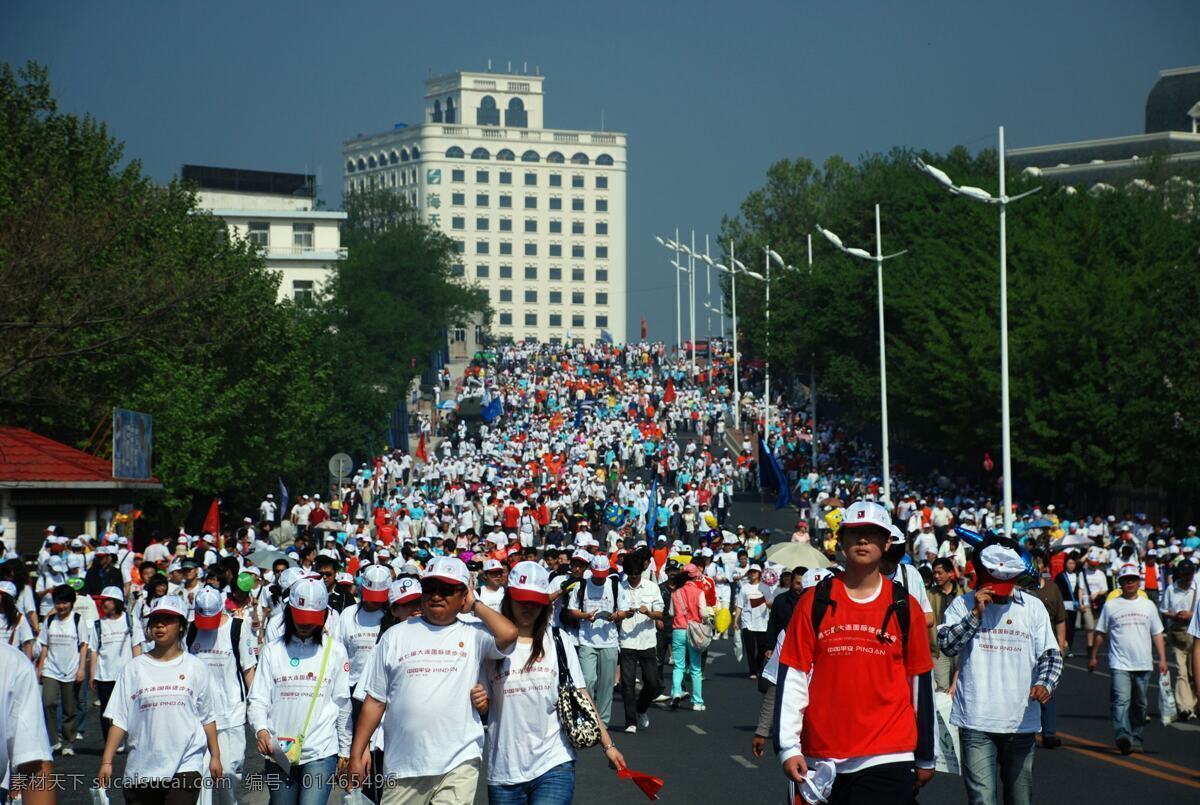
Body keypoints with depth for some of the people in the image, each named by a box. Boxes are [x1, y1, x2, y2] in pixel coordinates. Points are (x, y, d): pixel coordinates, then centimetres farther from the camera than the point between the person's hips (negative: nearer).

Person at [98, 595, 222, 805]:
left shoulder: (194, 667, 4)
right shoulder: (135, 668, 4)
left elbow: (207, 717, 11)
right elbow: (119, 719, 3)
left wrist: (215, 756, 10)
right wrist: (106, 761, -2)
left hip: (186, 765, -2)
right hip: (141, 768, 2)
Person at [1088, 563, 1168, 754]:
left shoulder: (1148, 606, 10)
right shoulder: (1111, 606, 4)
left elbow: (1157, 634, 12)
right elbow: (1101, 633, 10)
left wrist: (1162, 659, 4)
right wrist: (1093, 656, 9)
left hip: (1143, 664, 3)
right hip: (1120, 664, -3)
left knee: (1139, 704, 10)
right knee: (1121, 700, -18)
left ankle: (1136, 739, 20)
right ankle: (1123, 737, -29)